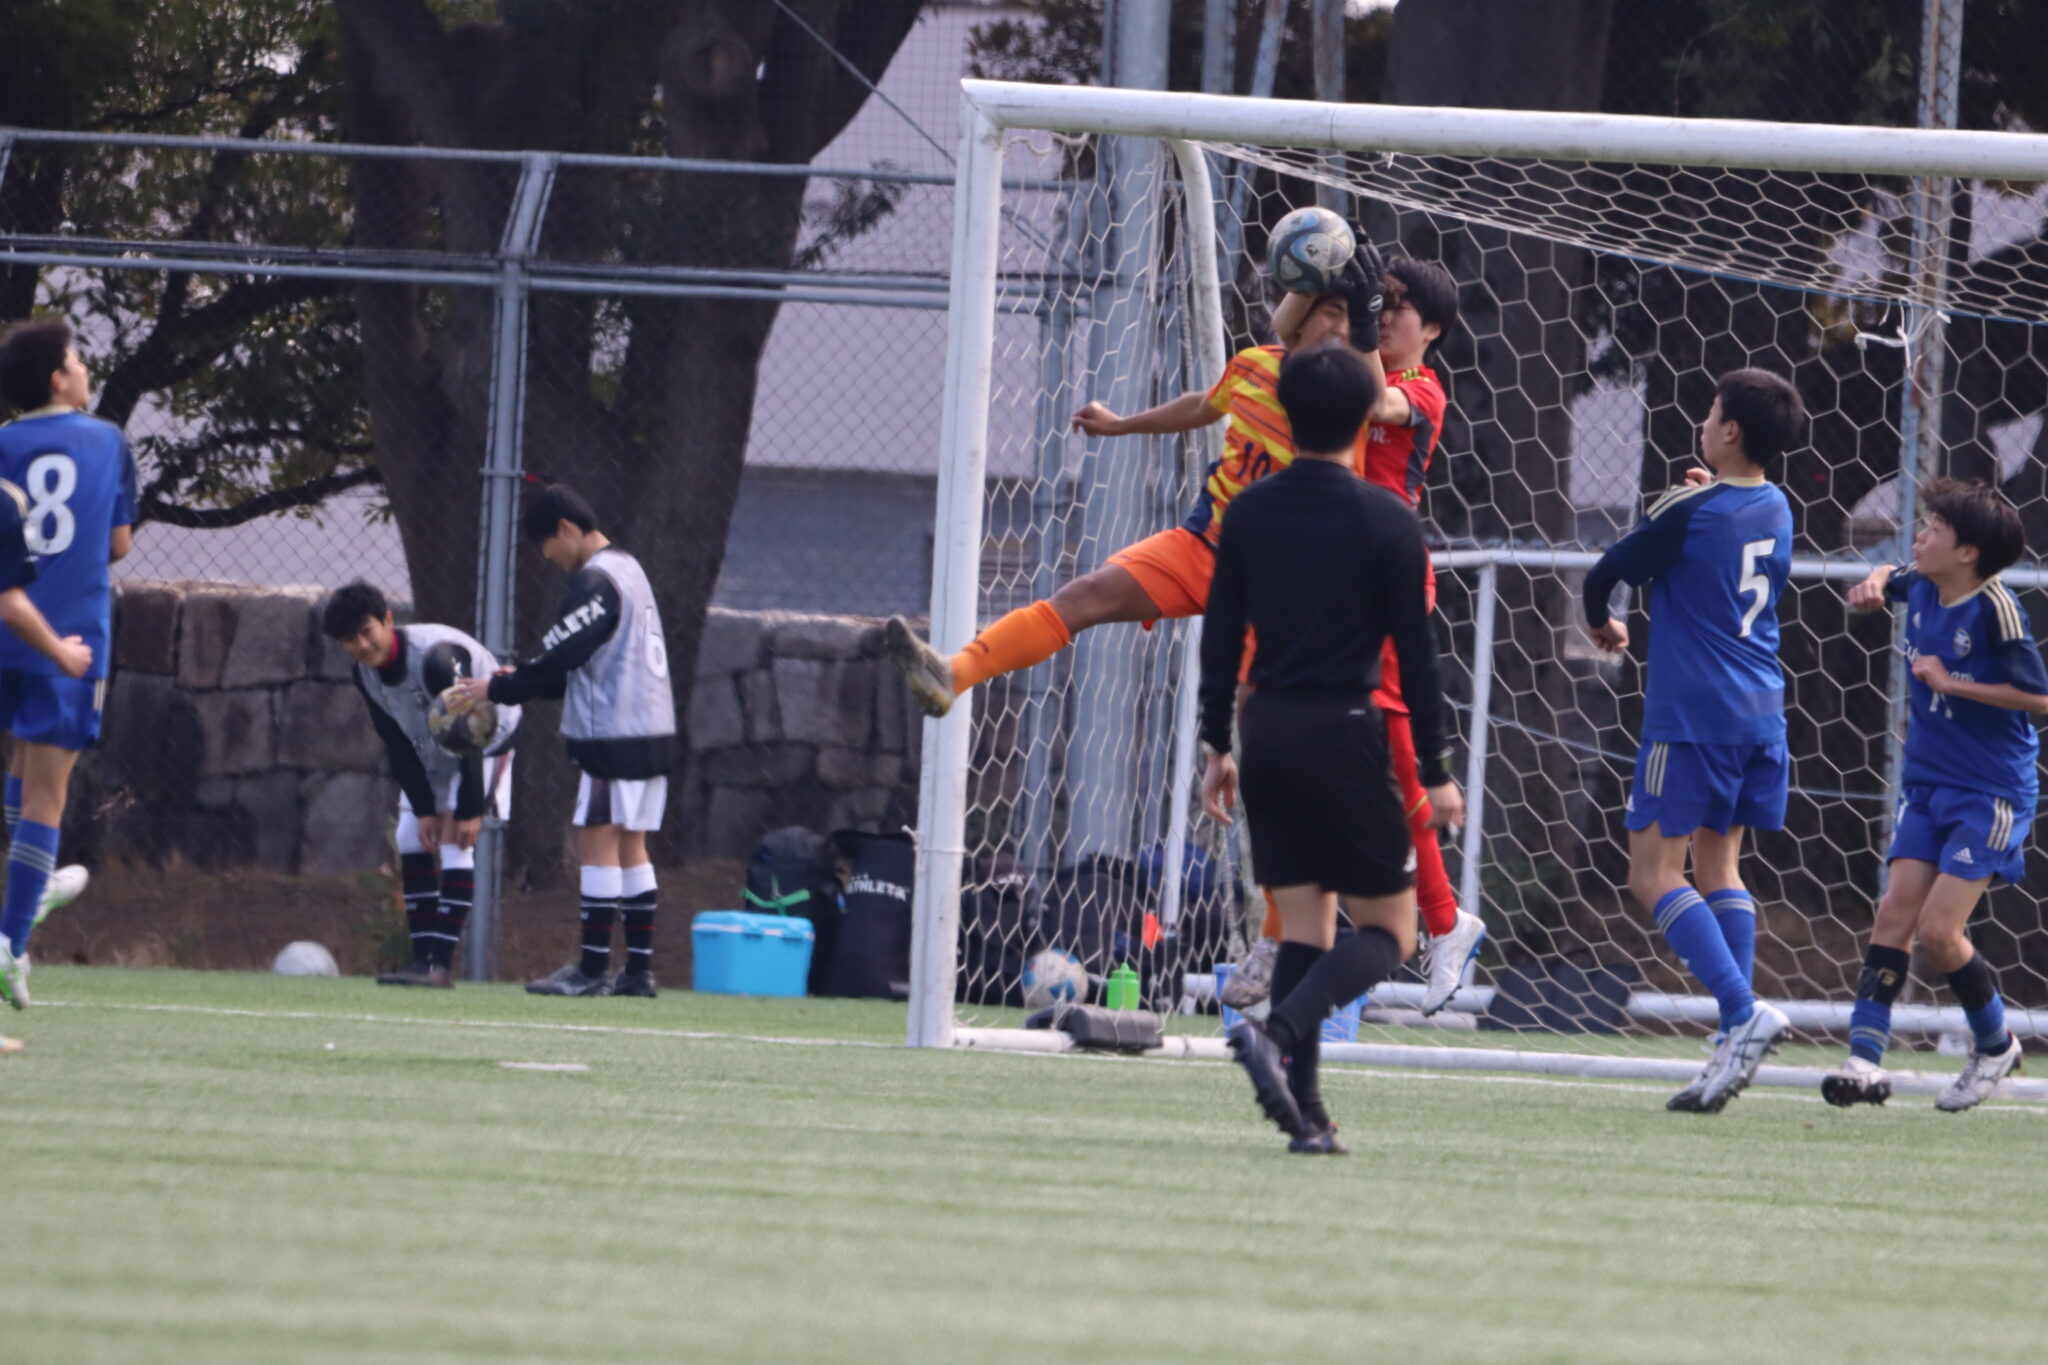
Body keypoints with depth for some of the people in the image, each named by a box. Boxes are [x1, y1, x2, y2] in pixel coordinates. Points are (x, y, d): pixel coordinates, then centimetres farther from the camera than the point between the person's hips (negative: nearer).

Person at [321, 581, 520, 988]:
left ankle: (441, 965, -25)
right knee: (411, 843, 0)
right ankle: (423, 957, 4)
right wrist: (423, 808, -11)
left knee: (455, 843, -19)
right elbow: (397, 744, -3)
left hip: (485, 744, -8)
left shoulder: (437, 657, -34)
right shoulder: (366, 675, -10)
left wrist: (470, 810, -28)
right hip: (430, 753, 8)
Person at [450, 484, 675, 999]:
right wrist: (521, 679, 19)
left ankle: (593, 969, -9)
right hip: (652, 729, 10)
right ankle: (639, 969, 10)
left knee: (600, 840, -8)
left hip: (614, 734, -10)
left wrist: (495, 689, -6)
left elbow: (560, 658, -15)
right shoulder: (626, 568, 18)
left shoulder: (594, 582, -14)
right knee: (630, 845, 10)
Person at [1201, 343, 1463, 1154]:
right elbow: (1414, 652, -6)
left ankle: (1304, 1112, 0)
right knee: (1388, 932, 2)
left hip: (1267, 731, 5)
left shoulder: (1248, 514, 5)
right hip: (1343, 736, -5)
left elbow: (1220, 636, 7)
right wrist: (1435, 771, -1)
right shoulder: (1386, 524, -7)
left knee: (1302, 928, 9)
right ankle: (1278, 1034, -23)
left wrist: (1218, 745, 15)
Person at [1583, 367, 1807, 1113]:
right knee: (1718, 864, 12)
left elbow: (1605, 572, -1)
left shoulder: (1688, 512, -12)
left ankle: (1743, 1011, -22)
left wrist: (1600, 622, 20)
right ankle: (1735, 1048, 3)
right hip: (1760, 712, 8)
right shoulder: (1775, 509, 9)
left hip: (1692, 715, -8)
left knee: (1655, 872, -6)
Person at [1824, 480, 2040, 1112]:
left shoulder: (1995, 609, -18)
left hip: (1991, 793, -7)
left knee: (1939, 930, -12)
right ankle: (1866, 1058, -11)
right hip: (1927, 785, 7)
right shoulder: (1921, 588, 3)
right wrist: (1873, 583, 4)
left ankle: (1995, 1045, 11)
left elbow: (2039, 699, -20)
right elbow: (1889, 576, 29)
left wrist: (1951, 683, -19)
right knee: (1895, 911, -6)